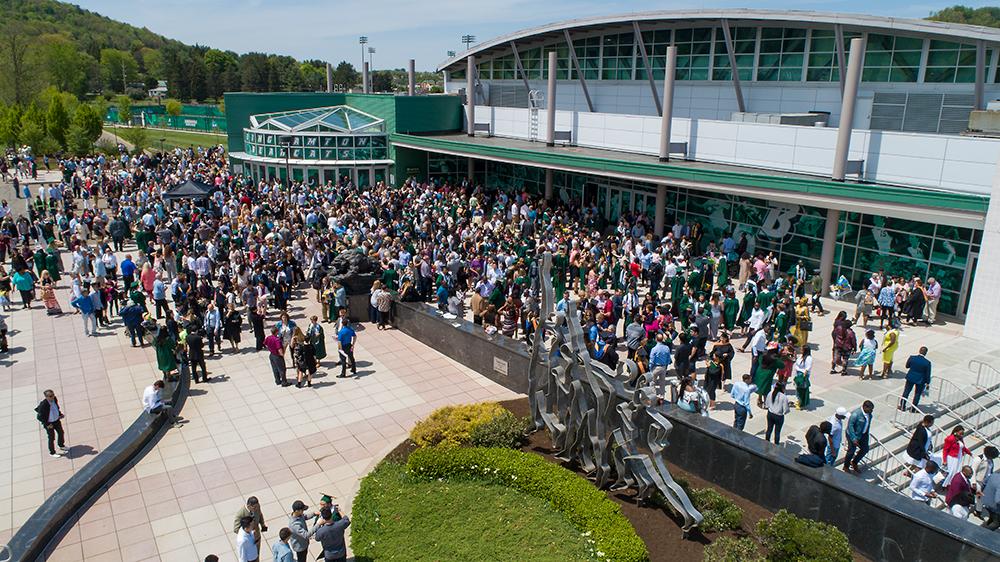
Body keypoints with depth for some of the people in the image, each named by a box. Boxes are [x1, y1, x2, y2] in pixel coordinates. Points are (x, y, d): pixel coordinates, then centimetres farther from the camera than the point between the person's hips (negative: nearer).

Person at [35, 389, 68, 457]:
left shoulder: (55, 399, -14)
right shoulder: (43, 405, -33)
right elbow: (39, 417, -23)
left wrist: (60, 414, -2)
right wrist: (47, 424, -22)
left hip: (56, 420, 6)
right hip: (49, 423, -6)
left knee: (61, 433, 23)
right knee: (52, 438, 9)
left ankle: (61, 446, 50)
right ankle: (52, 452, 31)